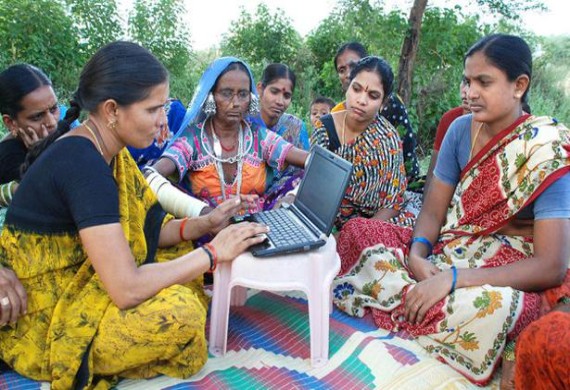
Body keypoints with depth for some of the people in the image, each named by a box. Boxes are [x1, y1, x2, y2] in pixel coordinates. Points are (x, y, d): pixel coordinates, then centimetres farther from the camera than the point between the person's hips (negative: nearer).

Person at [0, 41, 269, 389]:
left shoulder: (102, 149, 0)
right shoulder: (83, 164, -28)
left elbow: (136, 231, 3)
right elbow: (126, 289, -31)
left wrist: (203, 225, -9)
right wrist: (213, 253, -21)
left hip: (78, 282, 9)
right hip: (42, 325, -9)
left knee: (179, 251, 11)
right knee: (180, 312, -26)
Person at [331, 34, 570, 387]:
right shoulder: (462, 129, -1)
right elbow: (433, 211, 2)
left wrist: (453, 278, -31)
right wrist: (417, 254, -20)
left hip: (513, 271, -3)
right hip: (450, 249, 4)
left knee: (487, 305, -39)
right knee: (359, 230, -12)